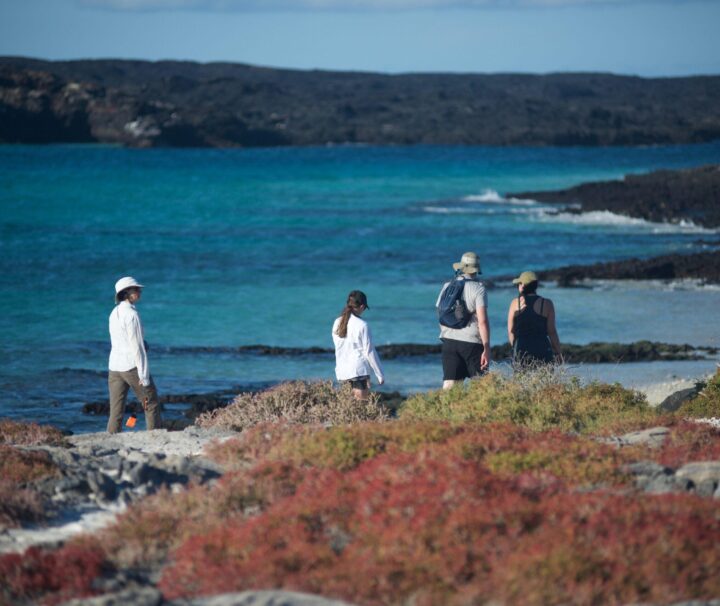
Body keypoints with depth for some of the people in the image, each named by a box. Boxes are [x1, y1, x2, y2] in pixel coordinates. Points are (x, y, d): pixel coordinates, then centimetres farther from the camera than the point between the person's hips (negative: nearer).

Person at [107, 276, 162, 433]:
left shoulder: (114, 313, 11)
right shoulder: (131, 314, -13)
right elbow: (136, 346, -15)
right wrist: (144, 376, -14)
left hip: (114, 367, 7)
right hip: (132, 366, -7)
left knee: (116, 412, 4)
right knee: (152, 405, 7)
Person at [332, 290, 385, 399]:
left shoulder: (337, 323, 5)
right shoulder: (362, 325, -11)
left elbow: (338, 348, 11)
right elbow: (369, 352, -8)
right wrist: (380, 375, 0)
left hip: (342, 370, 6)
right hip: (359, 370, -6)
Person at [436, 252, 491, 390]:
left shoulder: (447, 287, 9)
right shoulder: (478, 288, -7)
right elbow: (482, 321, -14)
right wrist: (487, 349, -13)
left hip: (449, 341, 5)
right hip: (471, 342, -4)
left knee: (449, 383, 1)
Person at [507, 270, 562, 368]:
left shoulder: (515, 303, 1)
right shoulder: (546, 304, -2)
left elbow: (510, 331, 4)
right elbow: (552, 332, -3)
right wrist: (558, 353, 7)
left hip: (521, 351, 2)